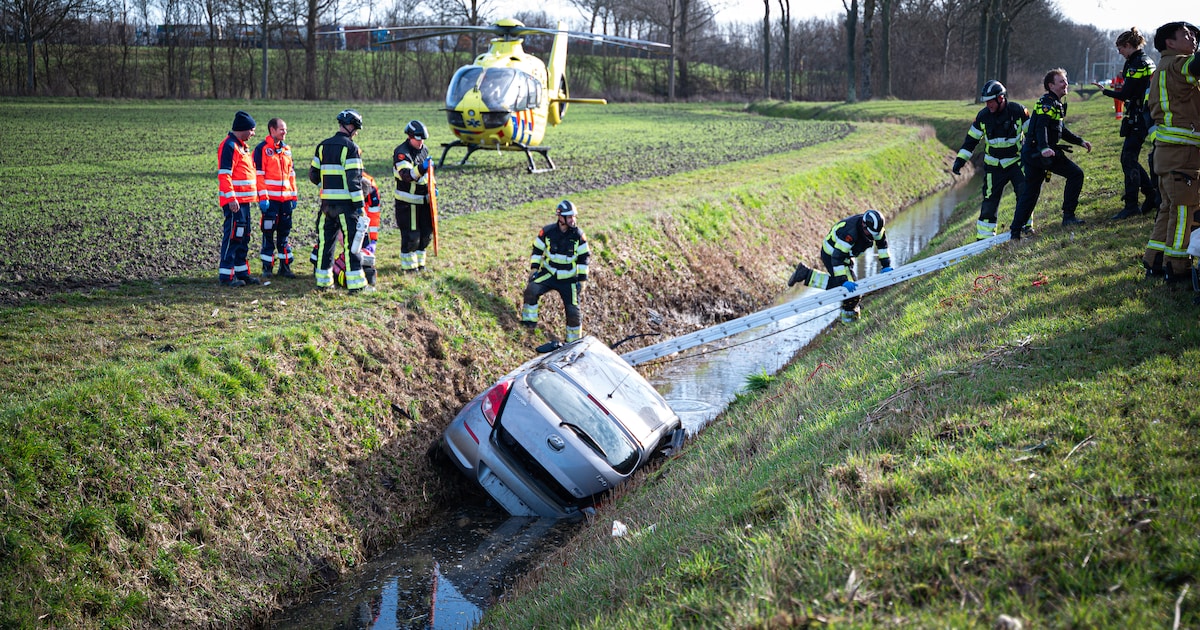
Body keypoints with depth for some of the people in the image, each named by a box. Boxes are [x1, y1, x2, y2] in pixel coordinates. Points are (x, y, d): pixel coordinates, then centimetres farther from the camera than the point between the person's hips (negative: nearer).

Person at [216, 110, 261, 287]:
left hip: (244, 200, 10)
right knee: (233, 236, -7)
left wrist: (253, 195, 22)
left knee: (243, 236, 14)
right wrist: (231, 199, -24)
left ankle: (241, 271, 21)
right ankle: (226, 275, -3)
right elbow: (224, 174, -20)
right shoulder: (229, 146, -14)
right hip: (234, 201, -10)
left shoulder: (241, 145, 18)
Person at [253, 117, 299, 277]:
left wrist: (293, 195, 13)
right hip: (270, 199, -6)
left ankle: (285, 265, 16)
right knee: (268, 232, 1)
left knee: (285, 232, 9)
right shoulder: (262, 149, -6)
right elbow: (258, 174, -10)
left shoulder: (286, 149, 14)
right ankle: (267, 266, 7)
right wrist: (262, 197, -16)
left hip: (286, 198, 6)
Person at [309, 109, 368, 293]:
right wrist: (359, 205, -13)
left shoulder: (322, 146, 9)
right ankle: (355, 283, -3)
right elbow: (354, 179, -15)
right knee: (351, 242, -2)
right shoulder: (351, 148, -10)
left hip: (327, 202, 5)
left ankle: (323, 279, 16)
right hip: (346, 203, -5)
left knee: (325, 241, 13)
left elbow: (313, 175, 12)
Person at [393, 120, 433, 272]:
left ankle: (419, 261, 26)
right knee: (411, 234, -5)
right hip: (407, 201, -8)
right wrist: (421, 168, -46)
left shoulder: (424, 150, 10)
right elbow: (406, 175, -32)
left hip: (423, 200, 8)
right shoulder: (401, 153, -16)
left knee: (426, 232, 12)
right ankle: (408, 264, 9)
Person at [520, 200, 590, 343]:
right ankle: (529, 319, -2)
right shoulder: (547, 232, -9)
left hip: (569, 278, -1)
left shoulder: (578, 235, -9)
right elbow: (537, 250, 4)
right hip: (548, 273, 1)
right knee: (531, 289, -24)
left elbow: (583, 258, -2)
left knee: (573, 311, -5)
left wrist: (581, 279, -4)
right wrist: (534, 269, -3)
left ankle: (574, 341, 14)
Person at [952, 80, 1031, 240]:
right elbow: (971, 139, 2)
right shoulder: (983, 116, -5)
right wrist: (960, 160, -4)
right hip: (993, 165, 1)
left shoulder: (1018, 111, -11)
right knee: (989, 201, -2)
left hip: (1016, 161, -1)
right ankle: (983, 237, 3)